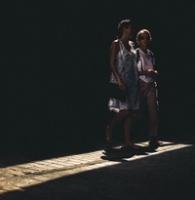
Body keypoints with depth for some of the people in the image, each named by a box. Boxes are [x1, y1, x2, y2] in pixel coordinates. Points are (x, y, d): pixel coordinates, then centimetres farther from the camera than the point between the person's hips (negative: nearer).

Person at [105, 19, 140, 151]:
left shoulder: (131, 44, 16)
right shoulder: (116, 44, -4)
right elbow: (112, 64, -10)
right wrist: (119, 80, -19)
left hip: (132, 81, 7)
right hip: (121, 81, -7)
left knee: (130, 111, 3)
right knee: (124, 110, -14)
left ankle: (128, 141, 6)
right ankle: (109, 129, 9)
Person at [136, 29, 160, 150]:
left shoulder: (151, 54, 15)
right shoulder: (135, 53, -2)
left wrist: (154, 72, 0)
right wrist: (145, 72, -18)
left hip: (151, 85, 4)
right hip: (140, 85, -4)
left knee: (153, 111, -4)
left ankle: (154, 139, -2)